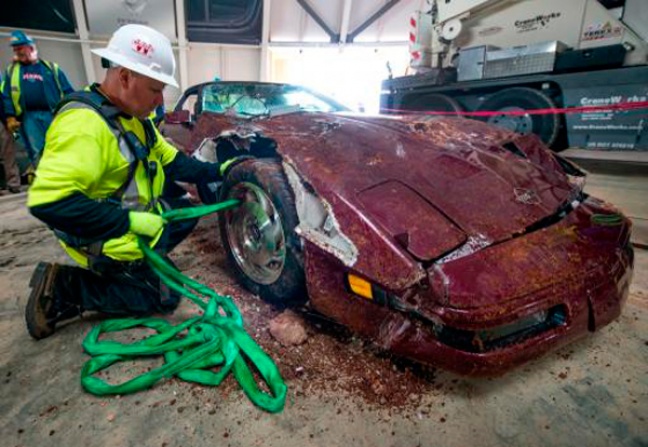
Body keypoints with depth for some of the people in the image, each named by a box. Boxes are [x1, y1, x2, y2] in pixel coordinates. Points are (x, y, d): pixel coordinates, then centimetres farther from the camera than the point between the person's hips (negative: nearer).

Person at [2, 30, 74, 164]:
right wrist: (10, 117, -1)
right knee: (36, 153, 0)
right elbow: (7, 96, 11)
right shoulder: (11, 70, 16)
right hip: (28, 118, 2)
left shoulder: (50, 67, 11)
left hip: (52, 114, -1)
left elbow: (67, 91, 6)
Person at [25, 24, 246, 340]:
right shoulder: (83, 123, -29)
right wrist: (129, 222, -31)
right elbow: (48, 200, -34)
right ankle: (63, 289, 1)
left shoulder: (134, 117, 2)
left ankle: (139, 259, 14)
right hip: (108, 239, -9)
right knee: (166, 296, -2)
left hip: (137, 217, 9)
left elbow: (171, 161, 11)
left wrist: (217, 171, 3)